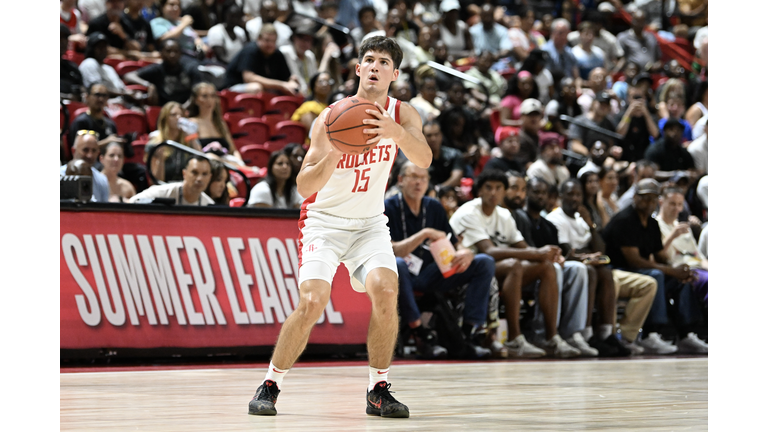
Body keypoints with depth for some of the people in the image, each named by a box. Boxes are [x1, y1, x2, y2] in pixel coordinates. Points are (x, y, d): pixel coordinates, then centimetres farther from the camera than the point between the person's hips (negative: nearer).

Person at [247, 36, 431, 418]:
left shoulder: (402, 114, -6)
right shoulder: (332, 118, -16)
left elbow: (424, 160, -26)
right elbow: (304, 187, -21)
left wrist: (398, 133, -46)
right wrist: (334, 154, -39)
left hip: (370, 222, 3)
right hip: (324, 220, -3)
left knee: (385, 291, -21)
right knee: (312, 301, -20)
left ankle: (378, 390, -6)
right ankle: (270, 385, -2)